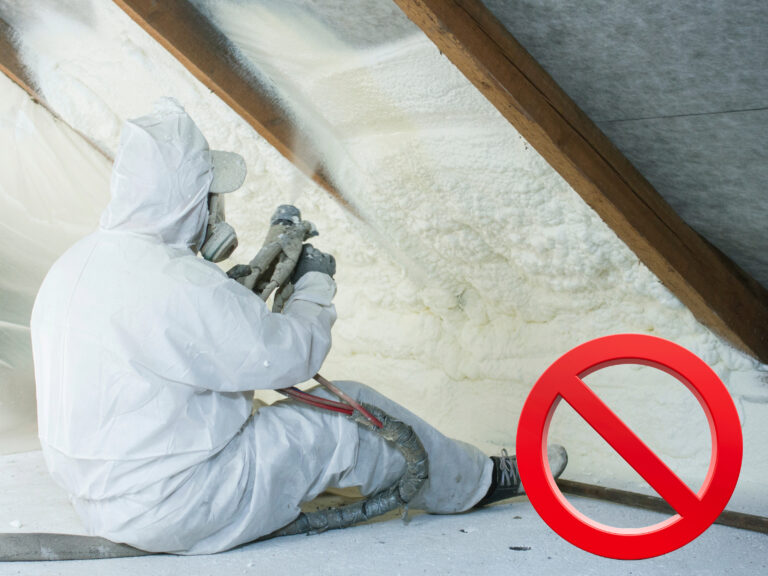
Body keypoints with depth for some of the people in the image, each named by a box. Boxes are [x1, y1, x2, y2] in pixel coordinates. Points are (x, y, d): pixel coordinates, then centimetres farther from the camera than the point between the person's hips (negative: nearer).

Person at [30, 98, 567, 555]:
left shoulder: (74, 266, 3)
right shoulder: (176, 284, -27)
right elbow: (290, 355, -17)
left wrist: (251, 278, 11)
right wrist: (316, 284, 1)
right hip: (176, 510, -9)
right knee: (351, 416, 0)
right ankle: (480, 480, 21)